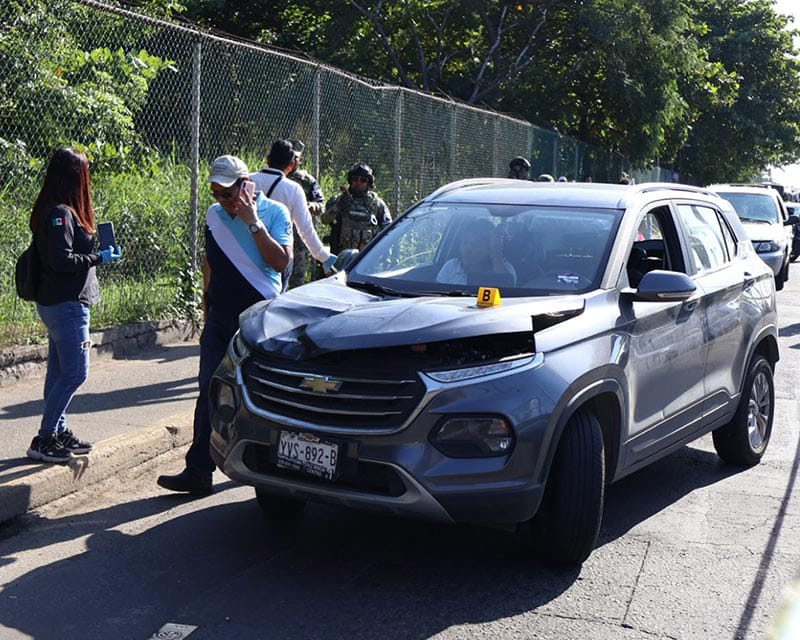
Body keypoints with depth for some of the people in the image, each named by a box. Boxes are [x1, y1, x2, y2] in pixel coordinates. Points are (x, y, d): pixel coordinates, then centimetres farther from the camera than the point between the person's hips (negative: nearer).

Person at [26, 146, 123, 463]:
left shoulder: (52, 211, 11)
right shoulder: (61, 213, -19)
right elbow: (61, 260, -24)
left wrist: (94, 250, 8)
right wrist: (100, 257, -14)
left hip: (58, 303, 10)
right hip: (65, 304, -10)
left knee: (59, 371, 15)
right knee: (75, 372, -6)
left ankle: (59, 432, 25)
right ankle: (43, 440, 0)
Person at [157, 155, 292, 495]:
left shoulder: (274, 212, -5)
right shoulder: (214, 215, 10)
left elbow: (281, 261, -17)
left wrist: (252, 222, -18)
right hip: (220, 317, 4)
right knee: (210, 391, -2)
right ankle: (198, 471, -2)